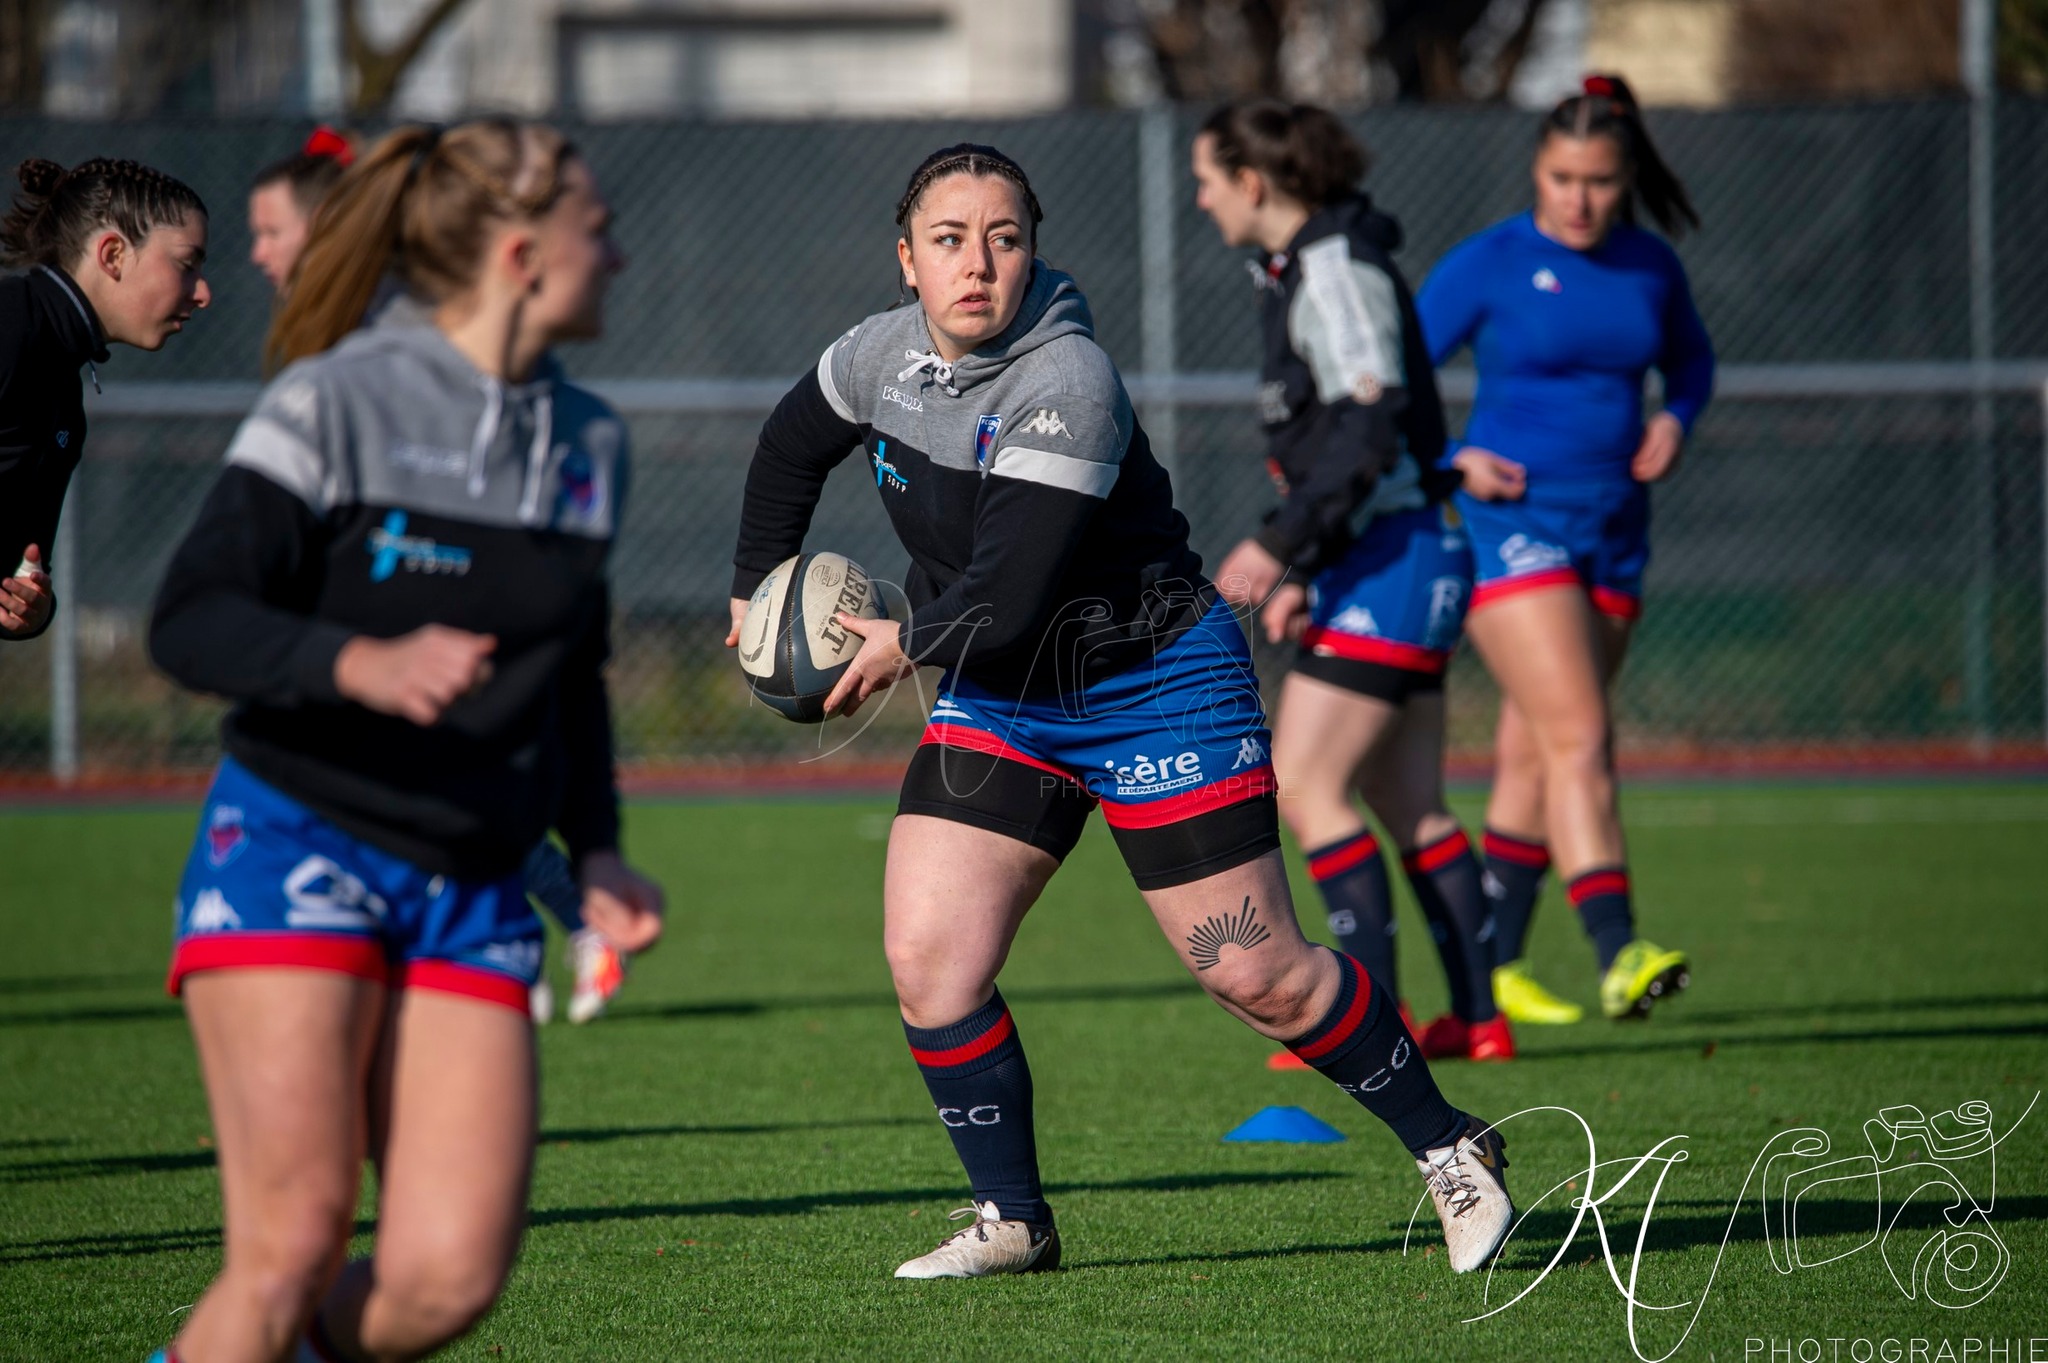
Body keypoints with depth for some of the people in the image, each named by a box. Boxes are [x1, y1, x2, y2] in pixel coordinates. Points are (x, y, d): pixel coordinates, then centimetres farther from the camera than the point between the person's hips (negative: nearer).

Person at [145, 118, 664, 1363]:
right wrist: (363, 665, -32)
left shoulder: (591, 444, 12)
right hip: (294, 852, -5)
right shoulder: (338, 402, -8)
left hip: (475, 891, 5)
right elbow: (190, 625, -15)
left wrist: (596, 850, 10)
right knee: (295, 1246, -16)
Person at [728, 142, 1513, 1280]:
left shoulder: (1067, 383, -26)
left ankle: (1452, 1151, 14)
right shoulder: (882, 356, -3)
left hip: (1153, 684, -6)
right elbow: (792, 448, 20)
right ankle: (1013, 1222, 8)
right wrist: (760, 587, 19)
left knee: (1256, 974, -5)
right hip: (999, 703, 6)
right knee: (928, 961, -8)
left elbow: (1005, 601, -28)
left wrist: (905, 646, -11)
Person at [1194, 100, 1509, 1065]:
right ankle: (1477, 1018, 13)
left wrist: (1276, 546, -25)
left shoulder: (1336, 269, -15)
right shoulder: (1292, 273, 16)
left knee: (1304, 787, -10)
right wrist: (1300, 575, 19)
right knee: (1409, 806, 11)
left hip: (1392, 560, -10)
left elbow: (1370, 427, -24)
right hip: (1375, 562, 10)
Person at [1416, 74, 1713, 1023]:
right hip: (1512, 521, -5)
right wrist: (1452, 461, -13)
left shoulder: (1651, 267, 6)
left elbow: (1689, 356, 25)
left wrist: (1675, 419, 6)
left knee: (1534, 755, 10)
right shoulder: (1489, 265, -8)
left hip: (1613, 533, 5)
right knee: (1578, 739, -18)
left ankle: (1493, 968, 18)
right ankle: (1619, 959, -27)